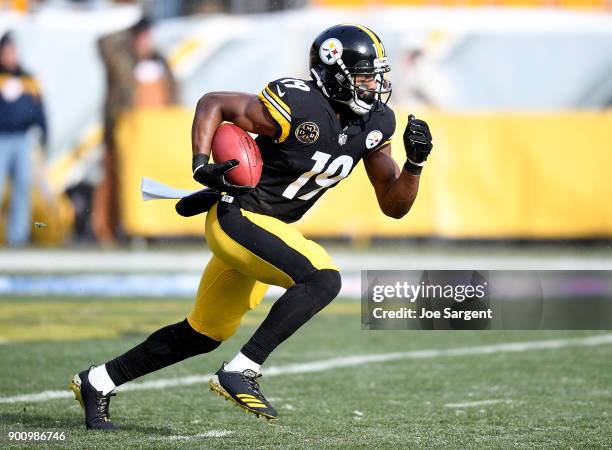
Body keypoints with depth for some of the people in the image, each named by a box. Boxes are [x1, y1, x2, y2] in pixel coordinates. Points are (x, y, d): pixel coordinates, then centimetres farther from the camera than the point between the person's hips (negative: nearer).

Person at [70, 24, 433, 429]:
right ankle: (241, 372, -23)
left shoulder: (373, 126, 0)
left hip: (269, 229, 9)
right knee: (323, 278, -27)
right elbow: (212, 103, -12)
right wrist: (201, 165, -24)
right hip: (239, 217, -9)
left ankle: (98, 382, 29)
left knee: (205, 334, 17)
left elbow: (394, 206, 4)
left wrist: (415, 162, -13)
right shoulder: (296, 107, -21)